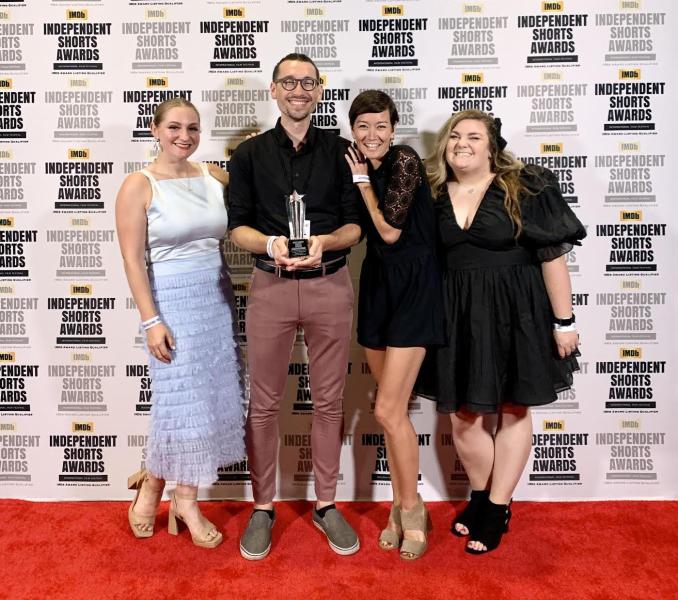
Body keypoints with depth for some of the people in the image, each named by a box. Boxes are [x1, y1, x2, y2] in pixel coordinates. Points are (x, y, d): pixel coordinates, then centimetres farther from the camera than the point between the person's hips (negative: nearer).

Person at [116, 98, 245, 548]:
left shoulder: (215, 177, 6)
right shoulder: (139, 185, -6)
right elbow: (133, 260, -9)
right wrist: (152, 320, -14)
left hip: (218, 299, 5)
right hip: (172, 301, -4)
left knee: (212, 400, 8)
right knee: (184, 401, 0)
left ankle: (186, 499, 26)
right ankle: (153, 483, 28)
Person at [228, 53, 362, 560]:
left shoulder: (340, 151, 7)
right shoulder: (250, 154, 8)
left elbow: (355, 225, 4)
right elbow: (238, 226, 4)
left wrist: (325, 242, -17)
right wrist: (270, 242, -16)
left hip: (331, 286, 0)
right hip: (271, 286, 0)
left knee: (329, 401, 9)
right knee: (265, 402, 6)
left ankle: (326, 504, 25)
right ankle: (263, 507, 23)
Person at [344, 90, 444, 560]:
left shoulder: (405, 160, -11)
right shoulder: (362, 168, 10)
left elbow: (390, 230, -14)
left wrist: (362, 181, -6)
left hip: (412, 288, -7)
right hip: (376, 284, 7)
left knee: (388, 409, -8)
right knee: (393, 409, 12)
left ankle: (411, 508, 14)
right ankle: (401, 508, 26)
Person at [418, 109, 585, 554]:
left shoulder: (525, 189, -8)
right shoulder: (434, 196, 3)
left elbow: (553, 256, -8)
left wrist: (564, 322, -9)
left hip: (514, 315, -3)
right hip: (456, 316, 4)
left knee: (513, 410, 9)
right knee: (463, 414, 10)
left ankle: (498, 508, 25)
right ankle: (480, 494, 33)